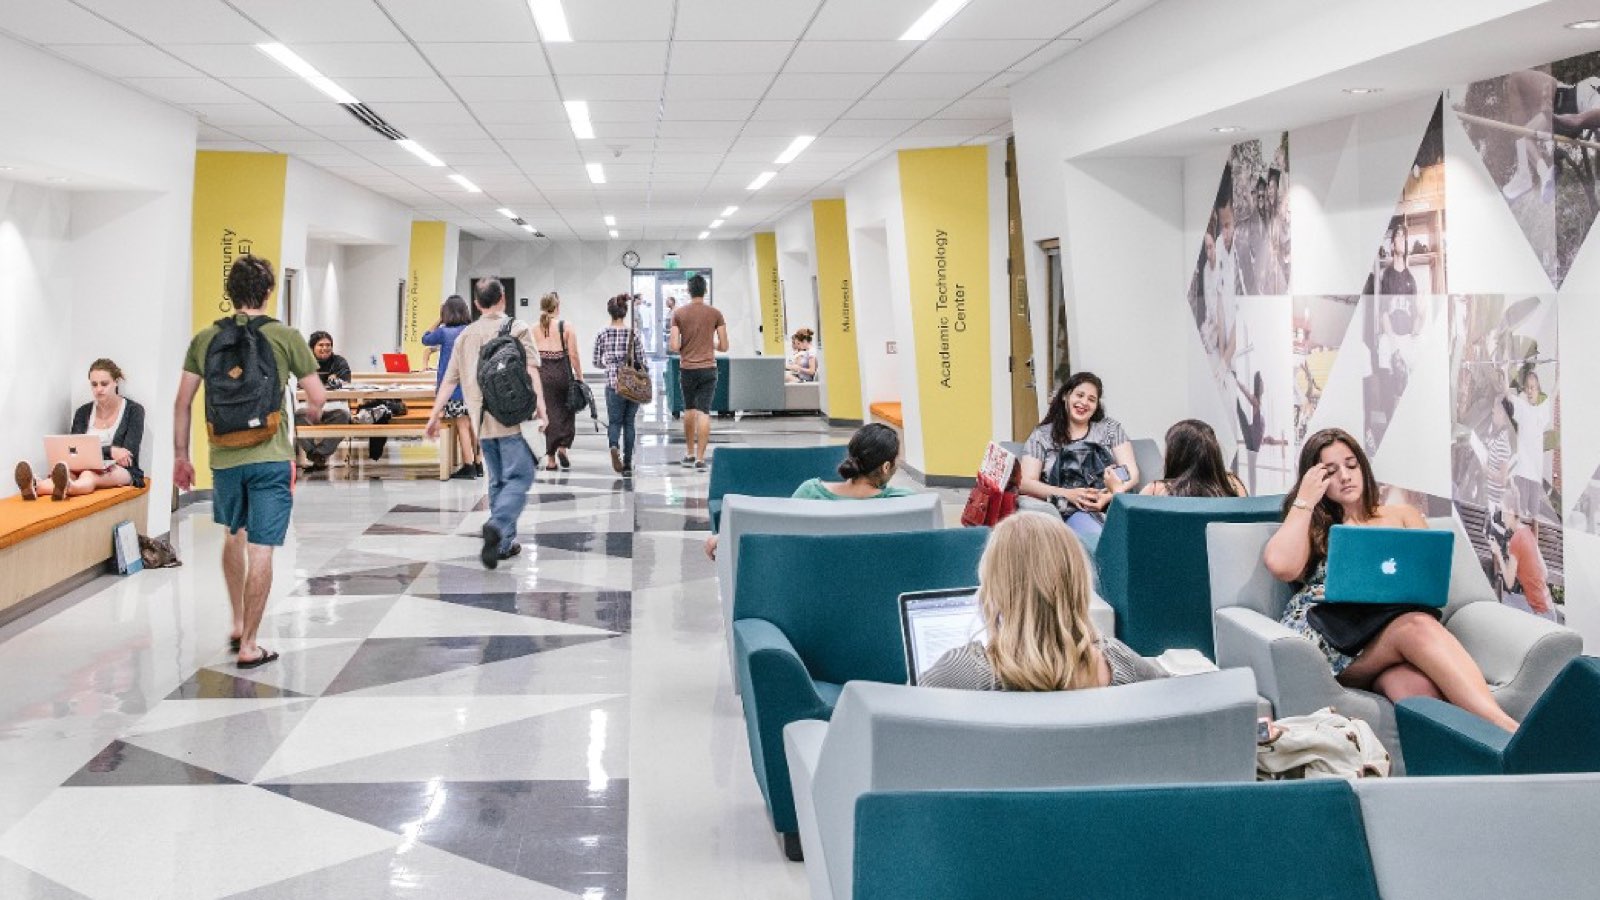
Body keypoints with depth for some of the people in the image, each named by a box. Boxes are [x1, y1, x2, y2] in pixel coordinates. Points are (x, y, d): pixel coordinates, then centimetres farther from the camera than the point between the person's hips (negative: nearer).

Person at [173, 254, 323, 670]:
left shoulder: (206, 338, 3)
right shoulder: (285, 337, -5)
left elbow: (183, 403, 5)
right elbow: (317, 398, -4)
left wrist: (180, 456, 14)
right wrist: (310, 416, 19)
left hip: (224, 457, 3)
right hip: (270, 456, -3)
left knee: (234, 535, 25)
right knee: (260, 550, 0)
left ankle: (237, 624, 31)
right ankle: (249, 646, 5)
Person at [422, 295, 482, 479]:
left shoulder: (444, 332, -8)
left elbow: (425, 339, 9)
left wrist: (439, 320, 8)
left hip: (454, 387, -4)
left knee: (462, 425, -3)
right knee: (473, 425, 12)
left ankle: (468, 466, -4)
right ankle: (478, 464, 17)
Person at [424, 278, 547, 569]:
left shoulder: (466, 335, 14)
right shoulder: (518, 328, 1)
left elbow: (449, 380, 12)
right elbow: (531, 371, -10)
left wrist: (434, 416, 15)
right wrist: (540, 407, -14)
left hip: (482, 420, 5)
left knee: (498, 480, 15)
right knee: (519, 477, -7)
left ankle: (504, 542, 13)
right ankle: (497, 525, -30)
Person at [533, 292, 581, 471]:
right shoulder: (566, 327, -5)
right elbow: (573, 356, -7)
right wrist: (579, 376, 3)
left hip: (542, 374, 2)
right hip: (562, 373, -2)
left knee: (549, 413, 9)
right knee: (567, 410, 16)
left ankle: (551, 458, 8)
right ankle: (562, 446, -3)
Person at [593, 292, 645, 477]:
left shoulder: (603, 334, -2)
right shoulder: (633, 333, -4)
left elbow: (597, 362, 4)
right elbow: (641, 361, -3)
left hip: (613, 384, 0)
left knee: (615, 421, 10)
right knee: (629, 423, 10)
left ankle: (614, 446, -22)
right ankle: (628, 465, 9)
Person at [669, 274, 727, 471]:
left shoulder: (678, 313, -2)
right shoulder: (715, 313, -1)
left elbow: (673, 347, -7)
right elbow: (724, 346, -1)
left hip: (686, 368, 1)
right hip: (708, 369, -1)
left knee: (689, 409, 18)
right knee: (704, 412, -3)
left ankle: (689, 454, 24)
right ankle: (700, 458, -8)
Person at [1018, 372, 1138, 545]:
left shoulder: (1110, 428, 20)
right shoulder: (1042, 435, 16)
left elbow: (1132, 474, 11)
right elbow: (1026, 483, 5)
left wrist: (1110, 496, -11)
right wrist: (1068, 494, -10)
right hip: (1073, 511, -2)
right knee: (1097, 540, -37)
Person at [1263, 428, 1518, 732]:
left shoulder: (1401, 516, 30)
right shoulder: (1312, 527, 22)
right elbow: (1281, 565, -2)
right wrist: (1305, 500, 8)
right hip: (1333, 640, -3)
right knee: (1418, 626, -36)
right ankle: (1507, 730, -53)